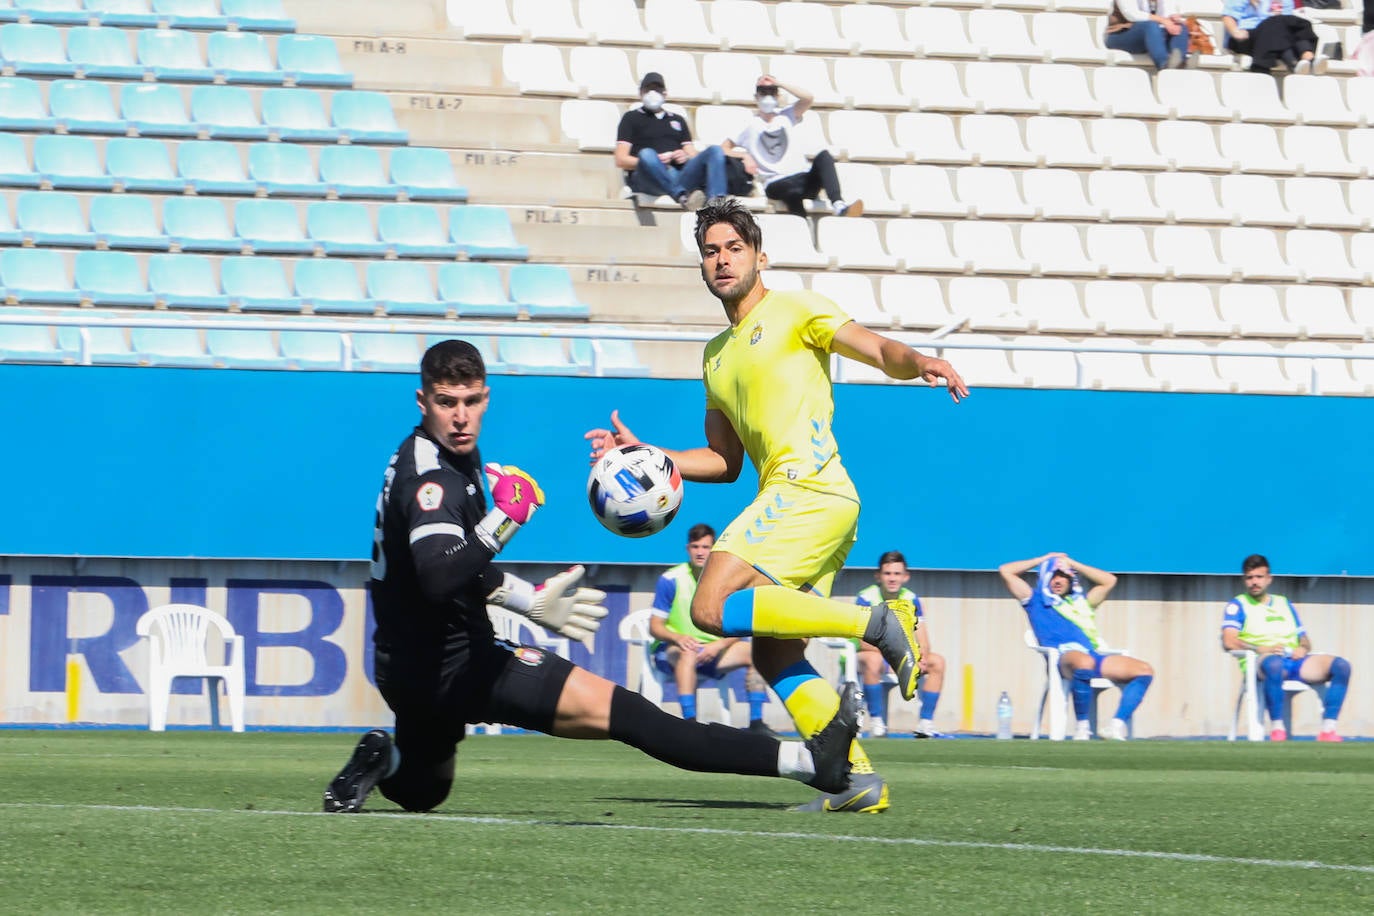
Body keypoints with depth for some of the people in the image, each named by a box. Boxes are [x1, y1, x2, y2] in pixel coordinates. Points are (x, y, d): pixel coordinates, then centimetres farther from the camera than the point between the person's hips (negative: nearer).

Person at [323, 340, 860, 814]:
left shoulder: (453, 460, 9)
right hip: (452, 665, -11)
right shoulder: (430, 478, -22)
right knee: (613, 709, -16)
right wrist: (504, 518, -33)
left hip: (407, 667, 11)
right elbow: (439, 578, -39)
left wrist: (531, 603, 22)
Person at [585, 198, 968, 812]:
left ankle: (877, 622, -19)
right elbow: (723, 462, 28)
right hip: (785, 498, 8)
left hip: (809, 487, -8)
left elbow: (883, 352, -7)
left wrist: (920, 363, -29)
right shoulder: (716, 355, 25)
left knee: (712, 608, -21)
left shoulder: (793, 311, 3)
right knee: (774, 658, 3)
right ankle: (858, 778, -1)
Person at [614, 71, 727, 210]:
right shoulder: (632, 118, 20)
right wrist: (650, 161, -10)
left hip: (679, 175, 4)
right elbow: (621, 160, 8)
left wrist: (686, 157, -2)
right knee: (646, 154, -37)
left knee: (715, 151, -20)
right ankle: (681, 196, -58)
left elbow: (692, 156, 24)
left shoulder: (678, 119, 32)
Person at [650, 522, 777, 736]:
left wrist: (718, 645, -19)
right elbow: (655, 627, -7)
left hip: (714, 651, 4)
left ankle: (756, 722, -17)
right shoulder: (671, 580, -7)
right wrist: (678, 638, -28)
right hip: (671, 652, -4)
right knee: (688, 654, -39)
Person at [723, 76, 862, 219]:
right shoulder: (751, 125, 15)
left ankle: (839, 204, -46)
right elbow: (724, 149, 14)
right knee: (794, 191, -40)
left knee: (824, 156, -28)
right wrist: (744, 155, -5)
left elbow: (808, 98, 4)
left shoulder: (785, 116, 22)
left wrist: (778, 83, 6)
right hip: (776, 184, -3)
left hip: (804, 176, 3)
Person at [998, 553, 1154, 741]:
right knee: (1084, 663, -43)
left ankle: (1118, 725, -23)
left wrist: (1072, 563, 37)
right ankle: (1083, 726, -34)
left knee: (1144, 671, -16)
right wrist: (1044, 559, 31)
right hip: (1063, 656, -5)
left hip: (1094, 656, 5)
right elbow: (1006, 571, 21)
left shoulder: (1082, 601, 36)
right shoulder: (1036, 601, 25)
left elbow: (1109, 581, 40)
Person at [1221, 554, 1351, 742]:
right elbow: (1229, 642, -2)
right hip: (1262, 663, -5)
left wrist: (1303, 648, 2)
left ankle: (1328, 729, -25)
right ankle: (1277, 728, -36)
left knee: (1341, 665, -19)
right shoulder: (1238, 605, 14)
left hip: (1294, 661, 5)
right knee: (1274, 663, -44)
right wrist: (1260, 649, -16)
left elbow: (1304, 640, 27)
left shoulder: (1284, 604, 29)